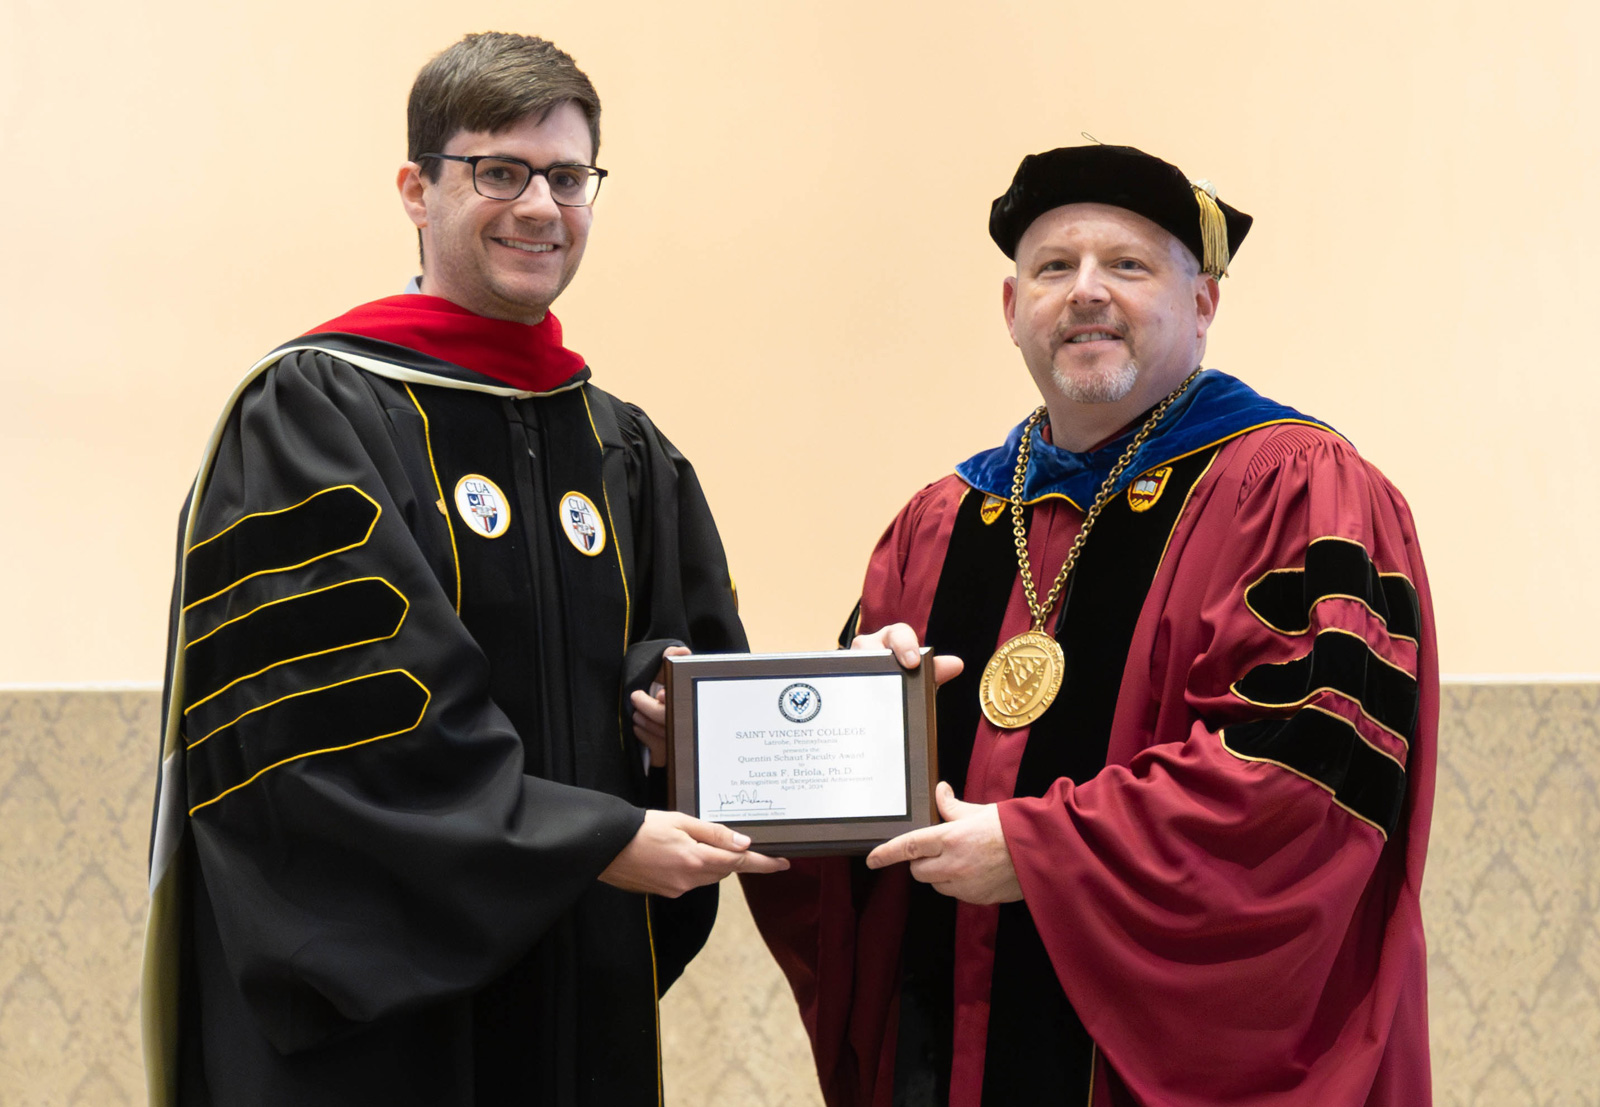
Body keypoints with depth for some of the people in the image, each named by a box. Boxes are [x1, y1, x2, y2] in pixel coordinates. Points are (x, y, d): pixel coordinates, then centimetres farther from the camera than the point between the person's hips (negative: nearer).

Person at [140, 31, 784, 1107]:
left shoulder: (628, 453, 13)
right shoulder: (310, 417, -7)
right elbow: (338, 714, -17)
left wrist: (665, 702, -9)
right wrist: (591, 842, -19)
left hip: (580, 998, 6)